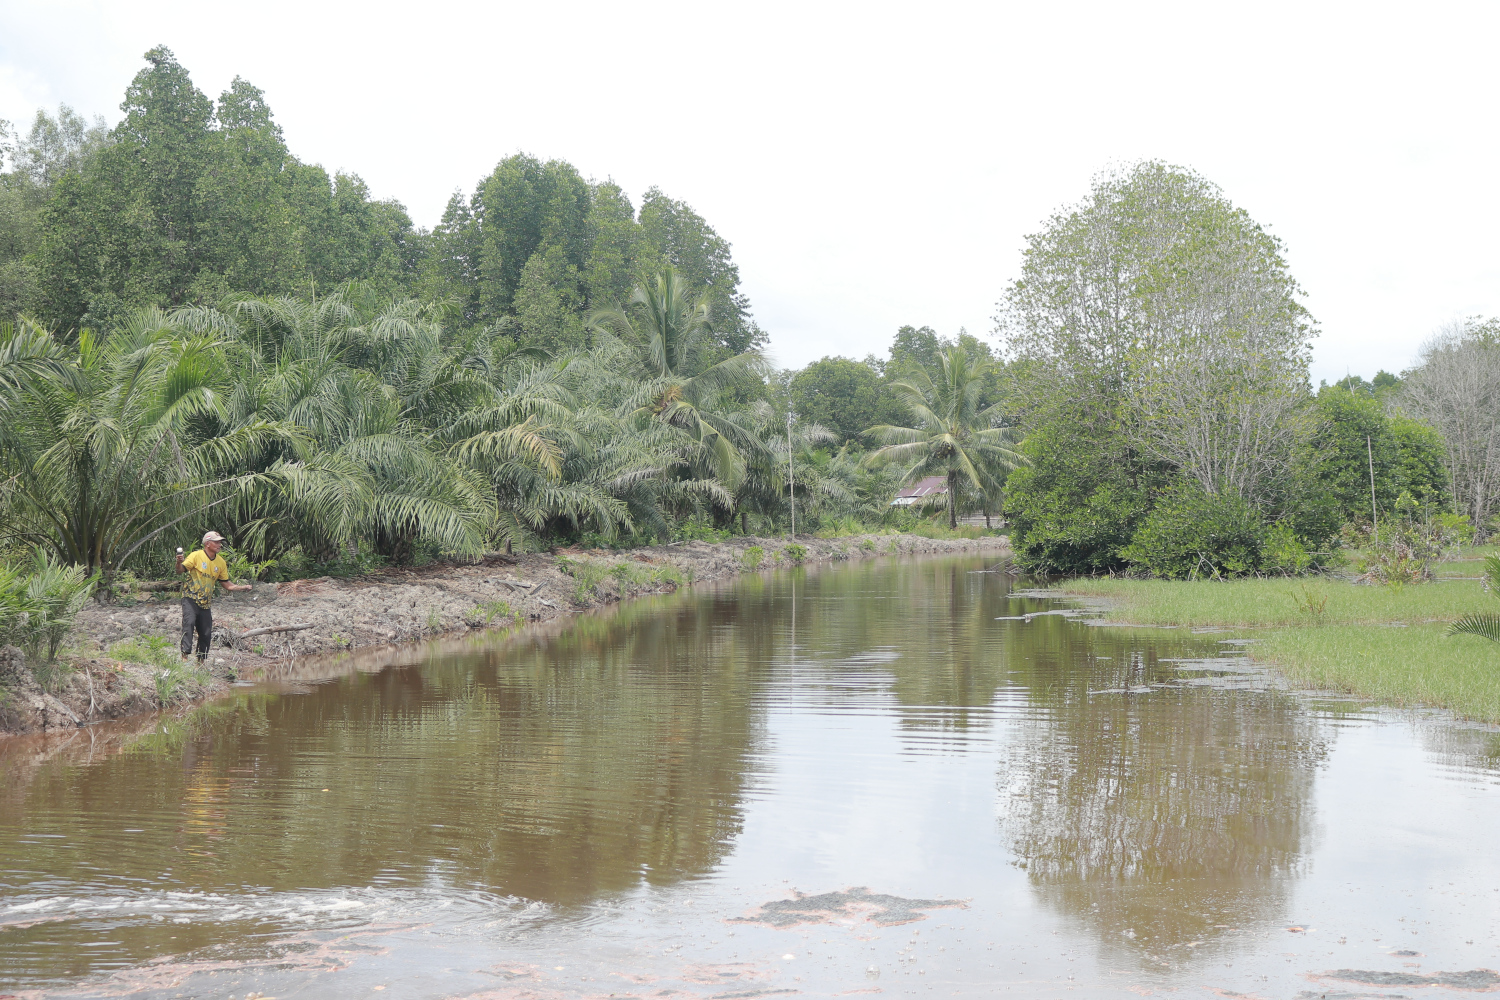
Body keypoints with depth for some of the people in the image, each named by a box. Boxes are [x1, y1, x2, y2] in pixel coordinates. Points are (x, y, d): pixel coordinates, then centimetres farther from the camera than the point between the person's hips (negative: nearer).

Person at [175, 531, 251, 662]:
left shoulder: (221, 562, 9)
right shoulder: (196, 555, -5)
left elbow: (227, 585, 14)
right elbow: (180, 570, -11)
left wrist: (243, 587, 1)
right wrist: (179, 562, -32)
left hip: (206, 603, 5)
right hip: (191, 599, -5)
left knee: (206, 633, 3)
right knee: (189, 623, -22)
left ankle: (201, 660, 13)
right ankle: (185, 654, -24)